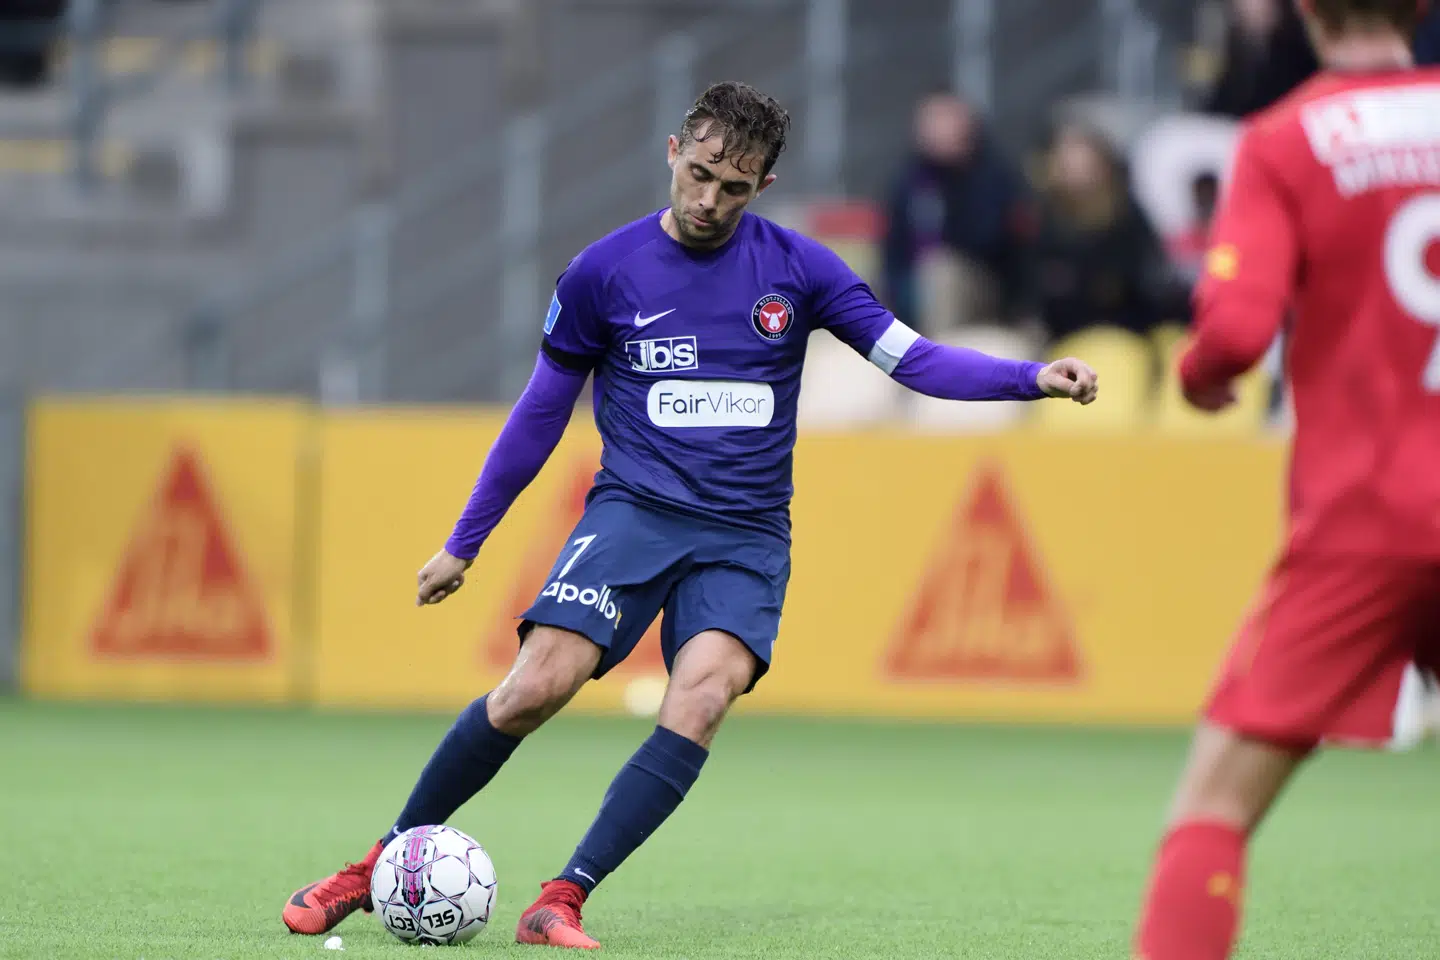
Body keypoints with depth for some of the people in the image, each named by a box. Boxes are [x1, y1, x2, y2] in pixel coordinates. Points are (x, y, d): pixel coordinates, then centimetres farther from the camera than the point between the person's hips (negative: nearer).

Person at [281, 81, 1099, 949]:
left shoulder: (798, 269, 2)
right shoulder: (604, 273, 2)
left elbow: (910, 357, 1)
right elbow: (541, 412, 12)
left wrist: (1033, 379, -14)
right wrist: (464, 544, 16)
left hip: (746, 535, 1)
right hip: (635, 510, -1)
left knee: (702, 697, -26)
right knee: (535, 689, -20)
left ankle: (564, 901, -22)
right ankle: (384, 864, -2)